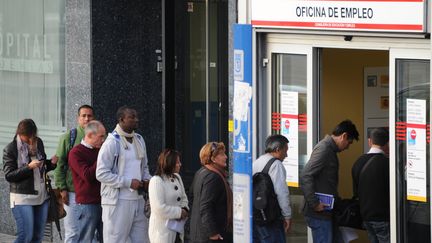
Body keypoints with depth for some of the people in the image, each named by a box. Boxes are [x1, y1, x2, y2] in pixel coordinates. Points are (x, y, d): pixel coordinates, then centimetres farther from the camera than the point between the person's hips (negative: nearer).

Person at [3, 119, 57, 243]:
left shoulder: (38, 143, 7)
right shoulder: (10, 149, -8)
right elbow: (9, 175, -11)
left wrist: (51, 163, -2)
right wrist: (29, 167, -22)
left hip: (41, 196, 6)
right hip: (22, 198, -6)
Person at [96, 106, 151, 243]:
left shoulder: (139, 140, 13)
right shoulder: (112, 143, -11)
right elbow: (101, 174, -16)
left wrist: (147, 180, 4)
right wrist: (129, 182, -18)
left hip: (138, 200, 7)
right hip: (118, 201, -7)